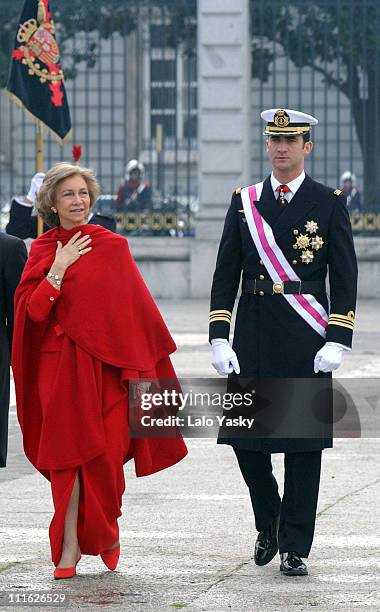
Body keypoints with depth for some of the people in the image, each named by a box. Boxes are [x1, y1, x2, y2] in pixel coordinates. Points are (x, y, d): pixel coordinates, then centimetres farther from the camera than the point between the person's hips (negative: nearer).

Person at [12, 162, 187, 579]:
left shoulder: (113, 247, 5)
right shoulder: (43, 251, 6)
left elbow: (136, 306, 4)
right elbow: (33, 310, -4)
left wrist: (139, 359, -3)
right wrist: (59, 269, -11)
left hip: (108, 362, 0)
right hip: (60, 365, 0)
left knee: (106, 452, -2)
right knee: (67, 451, -4)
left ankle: (104, 532, 21)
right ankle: (69, 547, -2)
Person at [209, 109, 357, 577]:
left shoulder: (329, 203, 2)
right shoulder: (245, 202, 8)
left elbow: (345, 278, 0)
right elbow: (225, 275, 7)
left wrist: (337, 342, -9)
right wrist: (219, 340, -2)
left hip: (307, 344, -2)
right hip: (254, 340, 2)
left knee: (304, 443, 0)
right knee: (245, 437, 1)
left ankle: (295, 549, 6)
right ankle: (268, 523, 25)